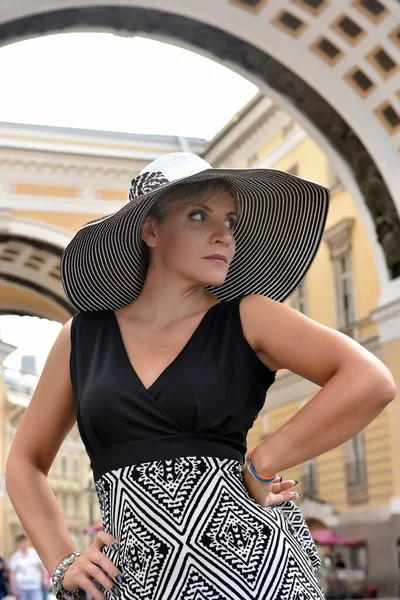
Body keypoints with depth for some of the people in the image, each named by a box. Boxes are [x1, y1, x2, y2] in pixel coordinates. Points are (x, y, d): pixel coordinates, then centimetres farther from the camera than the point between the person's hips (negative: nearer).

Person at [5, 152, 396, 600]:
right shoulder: (83, 337, 7)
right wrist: (63, 563, 4)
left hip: (251, 562, -2)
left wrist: (260, 465, -10)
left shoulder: (248, 318, 0)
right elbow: (26, 462, 16)